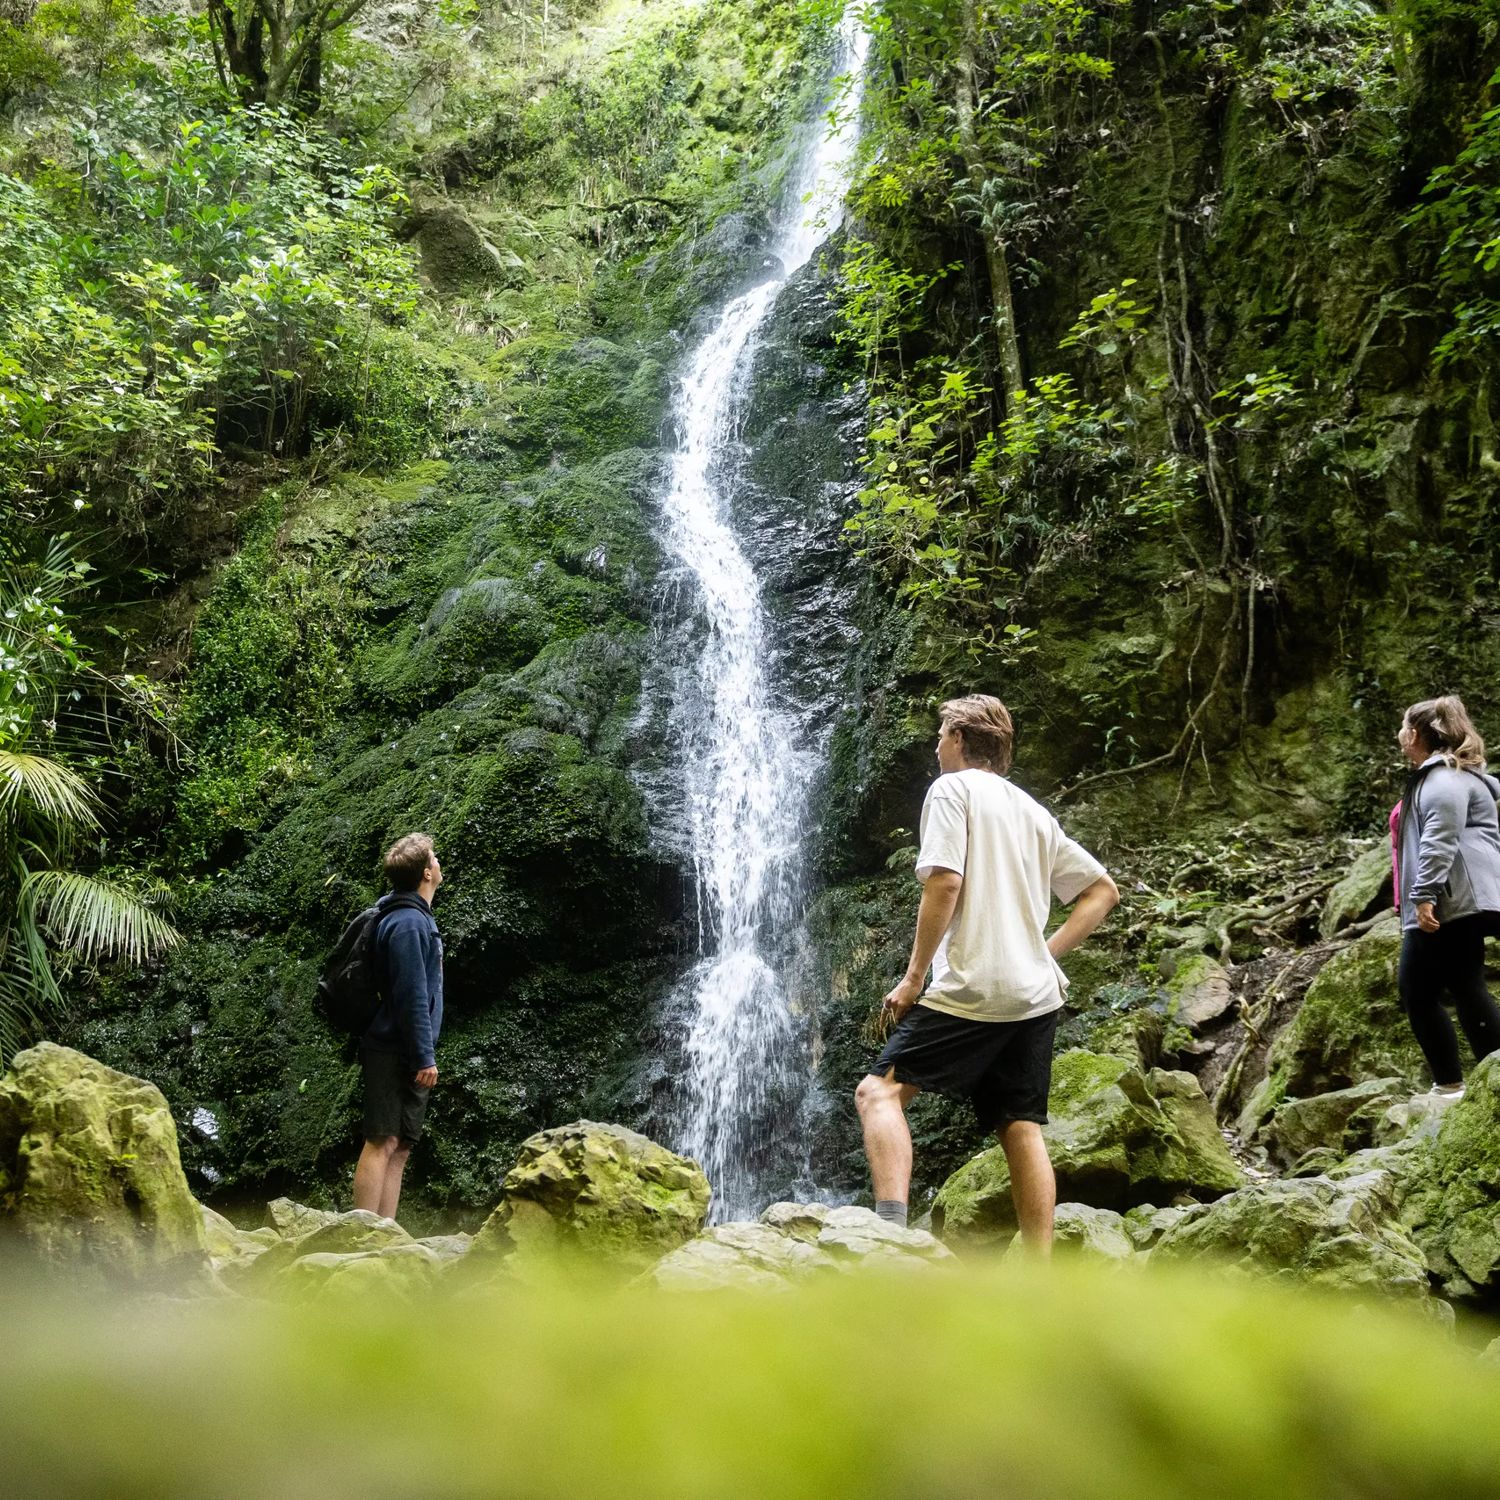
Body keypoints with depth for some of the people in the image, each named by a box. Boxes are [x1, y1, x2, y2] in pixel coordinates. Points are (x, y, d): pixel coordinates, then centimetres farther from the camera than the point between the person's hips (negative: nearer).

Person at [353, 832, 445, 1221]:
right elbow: (412, 996, -20)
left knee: (399, 1148, 9)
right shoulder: (408, 923, -15)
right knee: (383, 1143, -10)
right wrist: (425, 1057, -20)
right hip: (396, 1053, -10)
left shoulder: (415, 919, 18)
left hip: (402, 1055, 10)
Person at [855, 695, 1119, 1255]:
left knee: (879, 1091, -6)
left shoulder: (952, 788, -1)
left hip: (972, 992, -7)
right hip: (1037, 997, 7)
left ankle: (891, 1225, -25)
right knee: (1021, 1129, 6)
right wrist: (1045, 953, 15)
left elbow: (945, 882, -14)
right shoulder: (1033, 812, 21)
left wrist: (913, 976, -9)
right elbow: (1102, 890, 21)